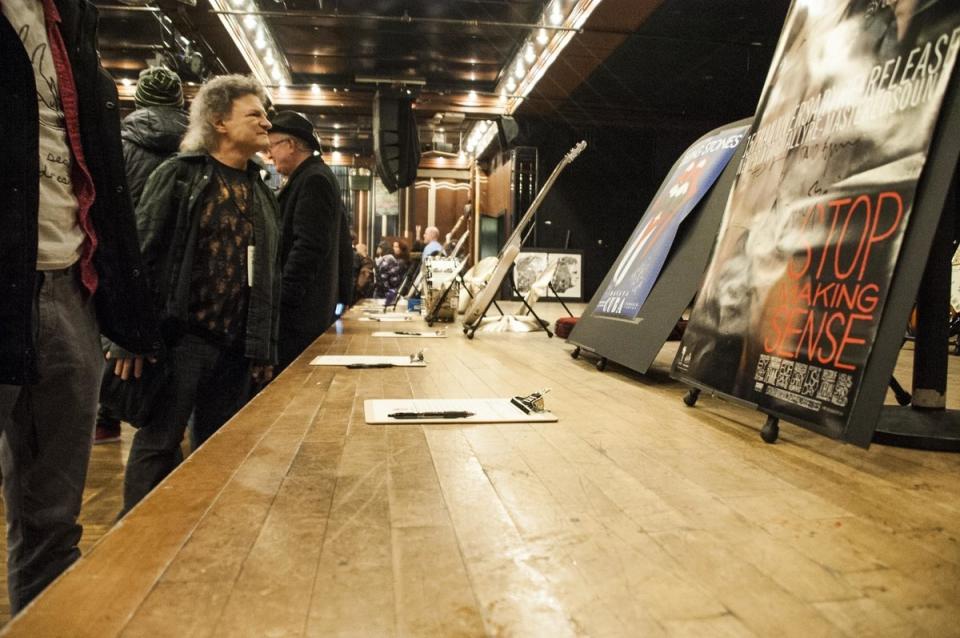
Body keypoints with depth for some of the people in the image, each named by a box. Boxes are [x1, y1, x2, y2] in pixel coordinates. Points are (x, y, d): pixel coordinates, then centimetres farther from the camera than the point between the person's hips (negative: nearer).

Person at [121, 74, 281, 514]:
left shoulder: (261, 193, 14)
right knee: (158, 445, 2)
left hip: (236, 346, 5)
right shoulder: (179, 175, -2)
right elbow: (141, 254, -7)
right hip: (181, 337, -5)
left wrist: (266, 348, 10)